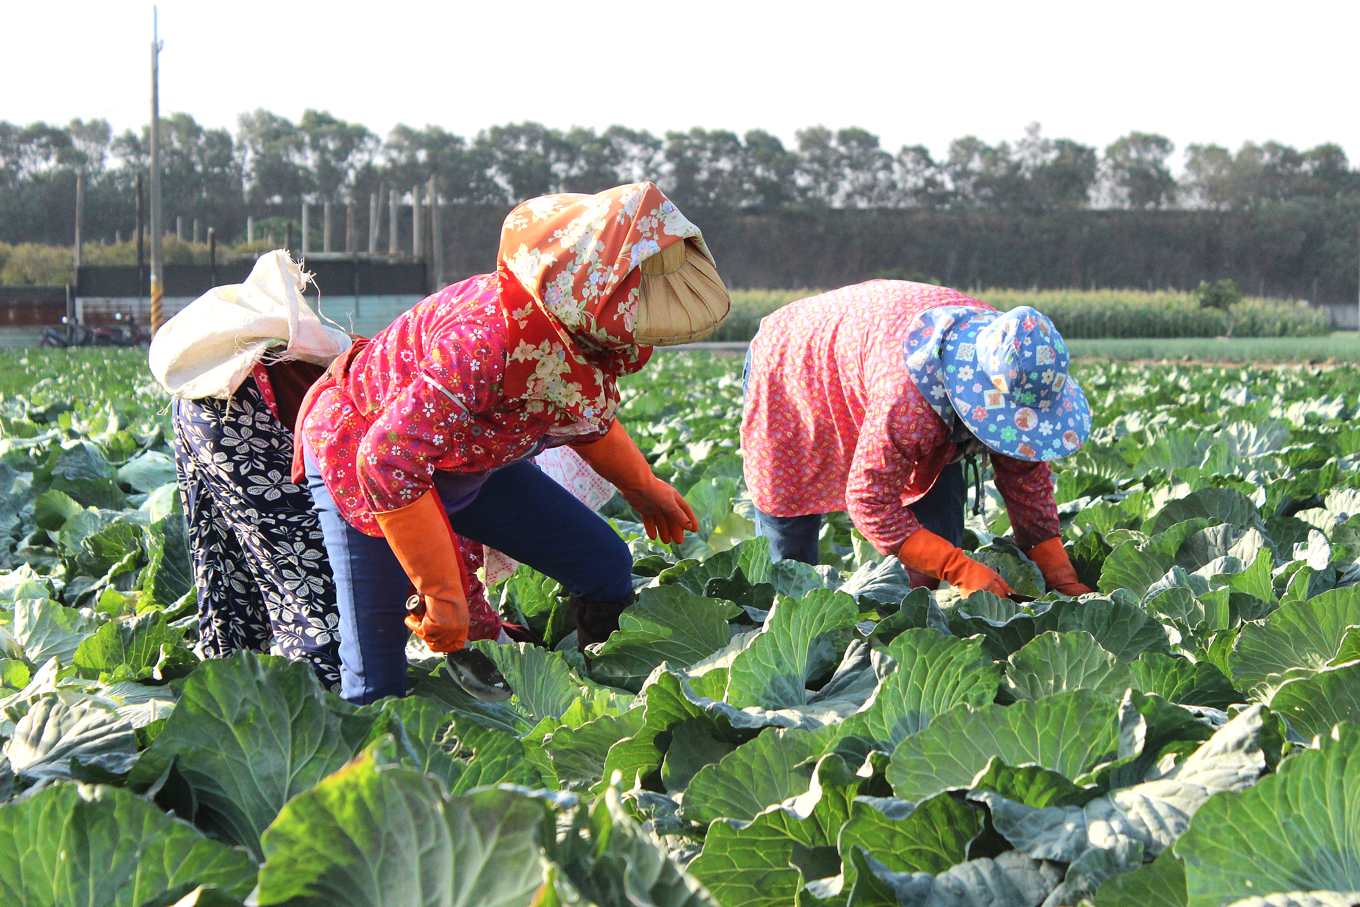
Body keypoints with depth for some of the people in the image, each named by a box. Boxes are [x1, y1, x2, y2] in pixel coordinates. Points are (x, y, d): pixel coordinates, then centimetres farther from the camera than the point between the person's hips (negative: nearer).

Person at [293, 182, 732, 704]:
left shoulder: (586, 329, -15)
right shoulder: (486, 338, -42)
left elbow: (581, 407, 11)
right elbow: (389, 463, -41)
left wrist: (640, 486, 21)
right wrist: (442, 595, -35)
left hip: (472, 458, 8)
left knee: (606, 566, 3)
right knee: (376, 685, -12)